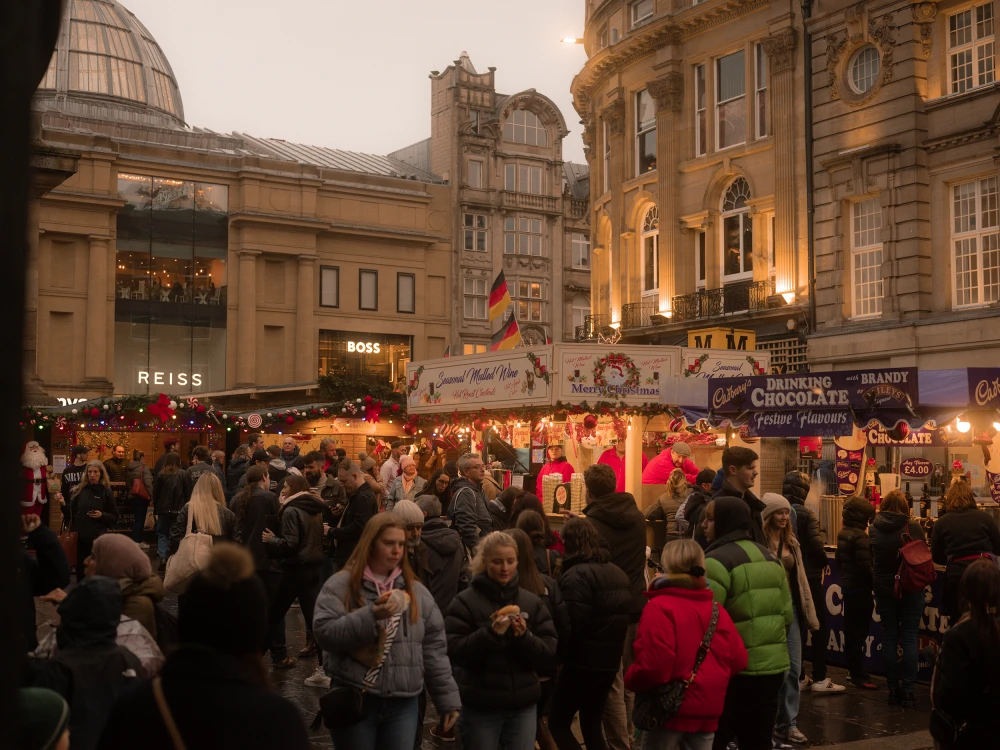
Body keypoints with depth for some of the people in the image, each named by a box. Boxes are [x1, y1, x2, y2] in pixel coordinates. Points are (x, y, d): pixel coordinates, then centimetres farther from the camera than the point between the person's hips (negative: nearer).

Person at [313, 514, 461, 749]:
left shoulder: (416, 591, 8)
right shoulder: (341, 585, -3)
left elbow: (434, 649, 9)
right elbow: (325, 634, -15)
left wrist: (448, 699, 6)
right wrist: (371, 616, -24)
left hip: (403, 704, 3)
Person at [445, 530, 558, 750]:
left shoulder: (532, 602, 5)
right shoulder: (465, 601, -4)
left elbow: (550, 655, 1)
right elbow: (455, 652, -12)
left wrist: (525, 637, -17)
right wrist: (490, 632, -25)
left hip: (523, 705, 3)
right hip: (480, 706, -2)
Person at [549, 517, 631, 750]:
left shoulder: (577, 574, -16)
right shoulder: (617, 573, 12)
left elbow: (571, 623, -22)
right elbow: (625, 616, 18)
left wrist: (558, 654, -10)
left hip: (582, 661, -8)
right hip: (609, 659, 8)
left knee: (558, 722, 3)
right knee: (592, 724, 17)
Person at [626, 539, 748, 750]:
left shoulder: (660, 607, -15)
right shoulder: (717, 609, 6)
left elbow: (653, 666, -21)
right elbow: (738, 660, 8)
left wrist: (630, 679, -2)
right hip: (708, 710, 6)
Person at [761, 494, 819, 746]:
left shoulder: (792, 542, 12)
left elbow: (800, 579, 16)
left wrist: (809, 612, 15)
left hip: (791, 609, 7)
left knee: (793, 668, 9)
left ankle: (788, 723, 20)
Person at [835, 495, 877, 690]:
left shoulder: (843, 533, 8)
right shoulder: (860, 536, -20)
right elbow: (865, 565, -24)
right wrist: (874, 585, -12)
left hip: (847, 585, 9)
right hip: (860, 587, -9)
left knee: (850, 630, 16)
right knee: (859, 632, -3)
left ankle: (853, 670, 25)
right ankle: (858, 675, 1)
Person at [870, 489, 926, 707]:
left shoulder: (874, 528, -5)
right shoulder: (913, 527, -12)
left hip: (883, 589, 2)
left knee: (889, 637, 10)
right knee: (909, 638, 3)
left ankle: (893, 689, 13)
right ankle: (908, 691, 2)